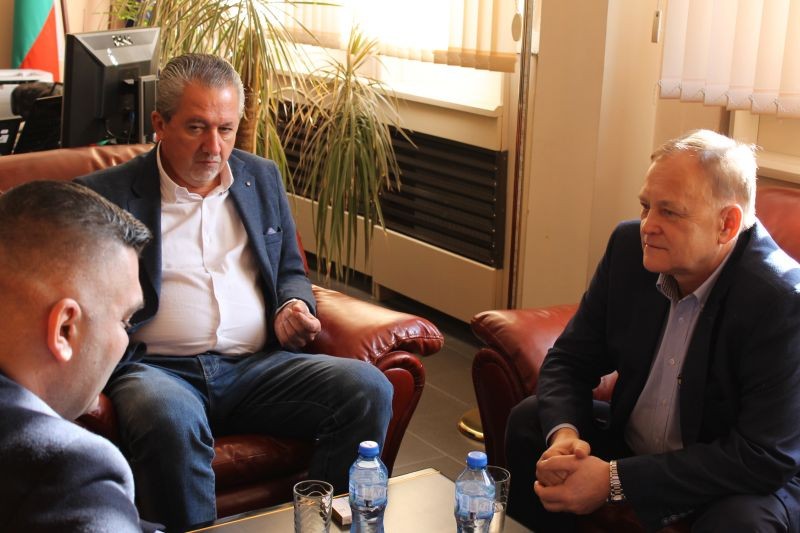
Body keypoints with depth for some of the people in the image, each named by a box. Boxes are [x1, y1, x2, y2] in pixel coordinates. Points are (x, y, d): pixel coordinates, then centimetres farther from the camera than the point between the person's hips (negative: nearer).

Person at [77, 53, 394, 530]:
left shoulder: (263, 178, 18)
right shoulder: (105, 195, 4)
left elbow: (290, 271, 26)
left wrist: (293, 306, 4)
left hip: (257, 365, 4)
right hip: (157, 367, -3)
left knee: (369, 389, -20)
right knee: (170, 420, -39)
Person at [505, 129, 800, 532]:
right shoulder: (630, 246, -11)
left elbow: (765, 457, -29)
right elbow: (569, 360, -2)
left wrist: (616, 480, -30)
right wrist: (563, 434, -24)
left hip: (742, 480, -5)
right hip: (631, 441, 6)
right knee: (529, 420, -6)